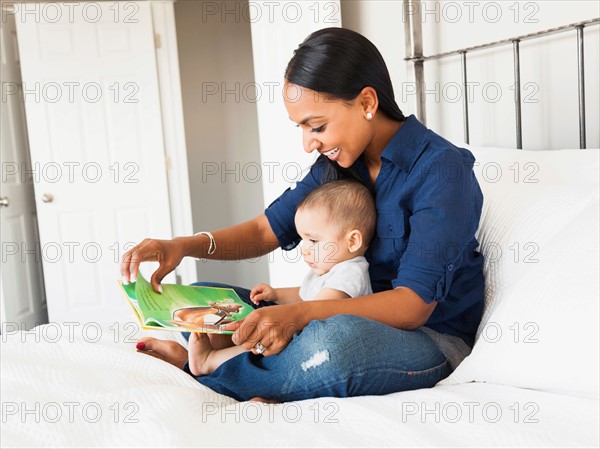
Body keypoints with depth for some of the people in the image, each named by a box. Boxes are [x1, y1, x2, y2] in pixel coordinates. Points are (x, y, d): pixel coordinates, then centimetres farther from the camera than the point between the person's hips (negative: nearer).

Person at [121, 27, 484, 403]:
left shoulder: (441, 168, -18)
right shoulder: (336, 165, 5)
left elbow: (414, 304, -24)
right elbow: (265, 231, 6)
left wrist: (299, 314, -38)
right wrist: (184, 246, -13)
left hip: (432, 339, -6)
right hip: (351, 321, 7)